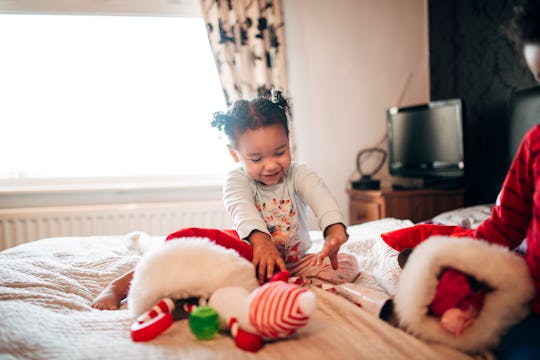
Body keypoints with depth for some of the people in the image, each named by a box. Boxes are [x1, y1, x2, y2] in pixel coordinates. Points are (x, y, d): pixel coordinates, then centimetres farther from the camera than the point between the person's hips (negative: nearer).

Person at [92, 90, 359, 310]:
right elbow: (241, 208, -34)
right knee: (188, 238, -22)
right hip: (250, 248, -2)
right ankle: (119, 286, -20)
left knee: (348, 266, -21)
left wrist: (336, 230, -51)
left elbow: (321, 197, -28)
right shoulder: (237, 180, -11)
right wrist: (260, 240, -56)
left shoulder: (299, 175, -8)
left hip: (294, 261, 2)